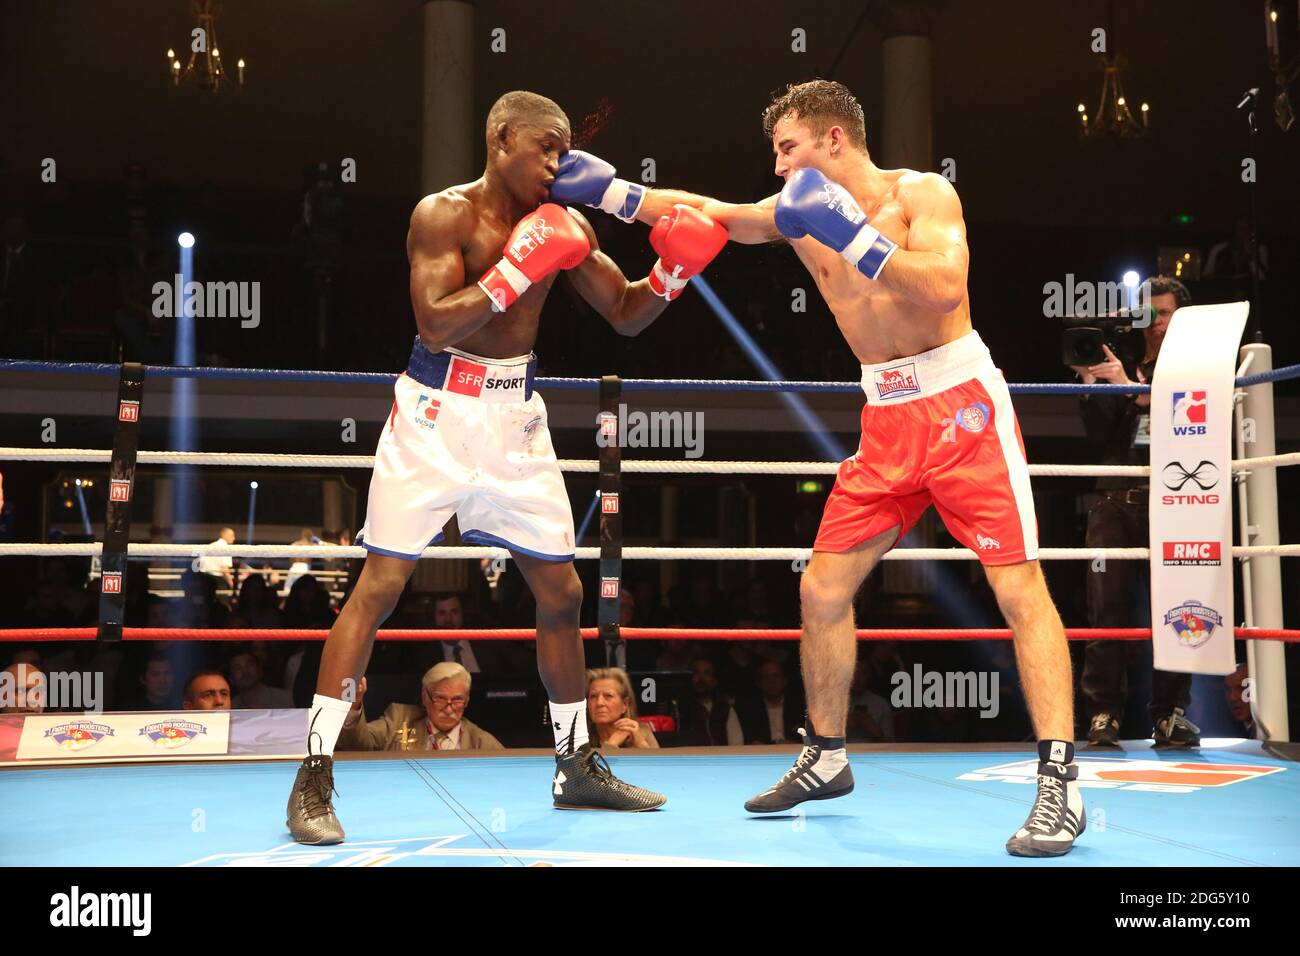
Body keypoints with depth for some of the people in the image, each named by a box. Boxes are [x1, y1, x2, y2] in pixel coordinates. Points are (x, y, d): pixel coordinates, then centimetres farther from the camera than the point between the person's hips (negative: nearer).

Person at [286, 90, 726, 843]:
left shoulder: (564, 225, 5)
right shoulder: (444, 214, -10)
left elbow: (626, 314, 9)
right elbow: (436, 324, -22)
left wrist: (673, 271, -8)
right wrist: (517, 270, -24)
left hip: (515, 415, 6)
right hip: (438, 412, -6)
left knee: (562, 591, 9)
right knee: (380, 587, -7)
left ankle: (578, 766, 24)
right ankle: (315, 776, 1)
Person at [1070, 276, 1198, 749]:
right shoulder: (1122, 368, 18)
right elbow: (1099, 441, 11)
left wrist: (1130, 386, -14)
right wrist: (1090, 386, 0)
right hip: (1116, 500, 2)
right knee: (1107, 606, -4)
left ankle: (1170, 714, 0)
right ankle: (1103, 714, -3)